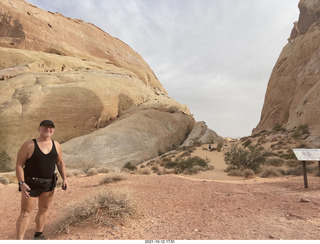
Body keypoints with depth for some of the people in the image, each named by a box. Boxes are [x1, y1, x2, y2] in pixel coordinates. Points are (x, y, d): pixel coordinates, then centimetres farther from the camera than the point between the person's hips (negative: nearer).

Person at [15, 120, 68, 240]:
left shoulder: (56, 145, 0)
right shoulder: (29, 145, -13)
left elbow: (60, 163, 8)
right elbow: (19, 165, -12)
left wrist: (64, 178, -2)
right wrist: (22, 184, -21)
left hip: (48, 184, 5)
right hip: (31, 185, -4)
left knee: (43, 209, 16)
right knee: (25, 213, 1)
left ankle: (38, 236, 34)